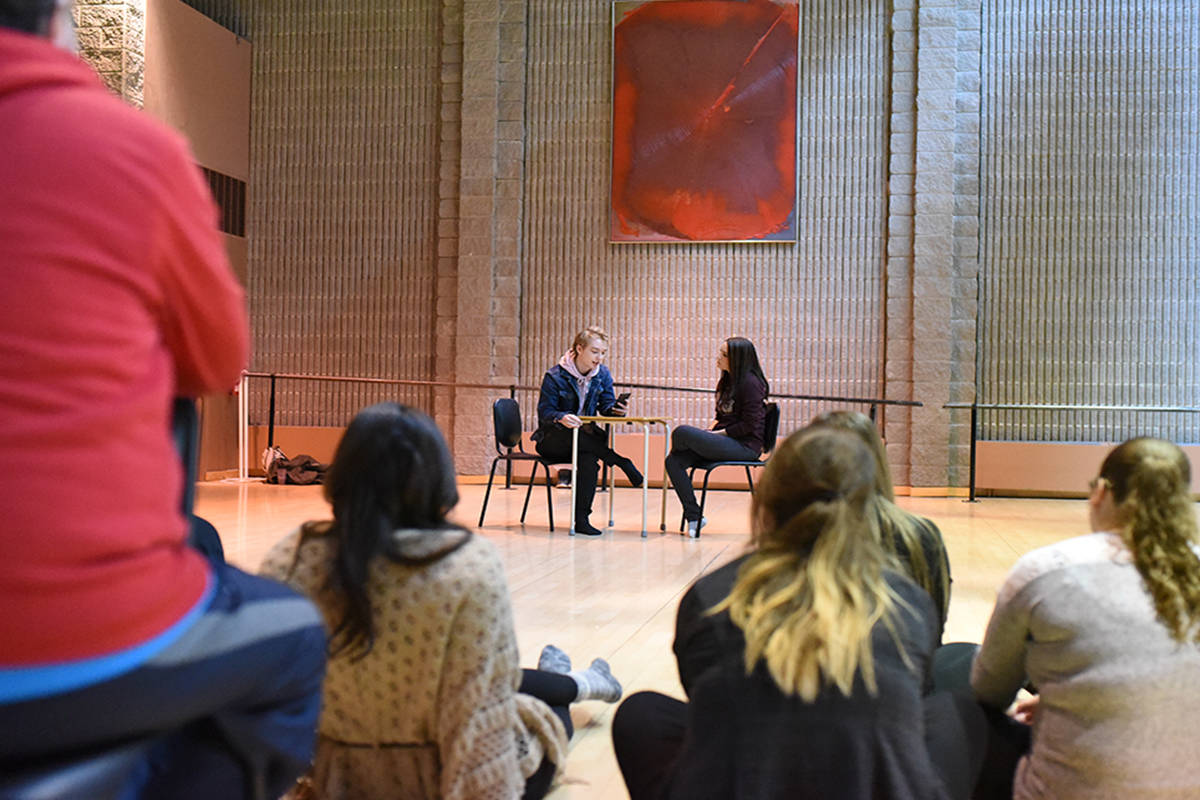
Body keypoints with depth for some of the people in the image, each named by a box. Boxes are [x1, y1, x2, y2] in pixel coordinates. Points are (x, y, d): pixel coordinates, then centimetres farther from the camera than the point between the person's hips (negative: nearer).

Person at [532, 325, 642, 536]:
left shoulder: (602, 374, 4)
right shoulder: (555, 376, -12)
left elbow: (605, 406, 0)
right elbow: (545, 411, -15)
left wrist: (616, 409, -24)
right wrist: (562, 418, -38)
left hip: (584, 436, 3)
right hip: (553, 440, -3)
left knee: (589, 457, -34)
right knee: (583, 439, -39)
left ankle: (582, 519, -32)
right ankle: (624, 463, -27)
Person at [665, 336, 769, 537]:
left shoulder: (751, 383, -12)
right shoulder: (727, 381, 17)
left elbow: (750, 425, -16)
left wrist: (718, 433, -12)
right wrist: (710, 432, 4)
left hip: (745, 446, -9)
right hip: (726, 441, 9)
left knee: (682, 433, -23)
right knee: (674, 461, -11)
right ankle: (693, 516, -6)